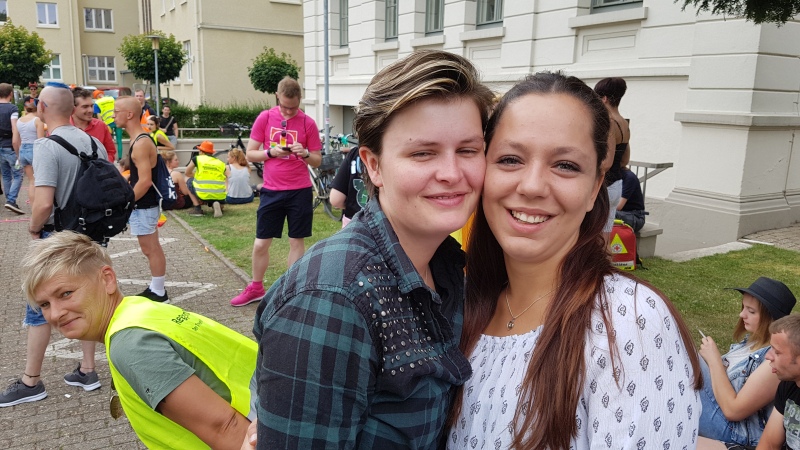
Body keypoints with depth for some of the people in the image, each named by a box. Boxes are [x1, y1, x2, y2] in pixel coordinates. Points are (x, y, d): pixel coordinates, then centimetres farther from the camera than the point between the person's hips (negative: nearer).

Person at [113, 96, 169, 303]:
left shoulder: (141, 143, -21)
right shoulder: (140, 140, 11)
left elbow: (145, 181, -26)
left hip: (144, 206, -10)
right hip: (144, 204, 10)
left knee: (150, 249, -1)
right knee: (152, 248, 16)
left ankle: (159, 294, 8)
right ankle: (155, 288, 26)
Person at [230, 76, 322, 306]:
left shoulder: (308, 123, -3)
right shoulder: (265, 118, 0)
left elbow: (317, 161, 1)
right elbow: (250, 154, 2)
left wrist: (304, 153, -20)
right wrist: (271, 152, -16)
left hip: (300, 191, -1)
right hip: (271, 191, 1)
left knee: (297, 242, 6)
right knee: (260, 244, 8)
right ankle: (256, 288, 28)